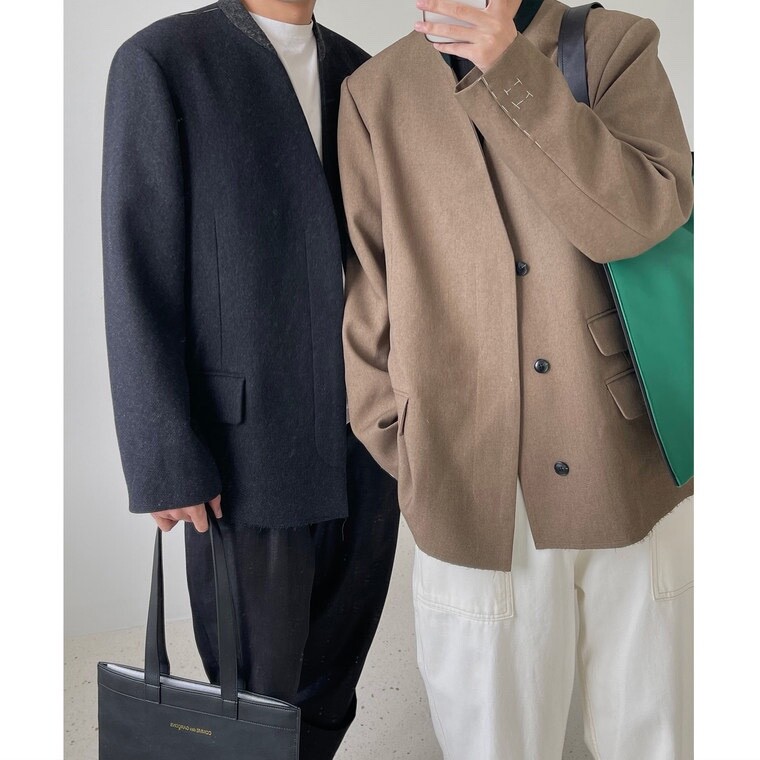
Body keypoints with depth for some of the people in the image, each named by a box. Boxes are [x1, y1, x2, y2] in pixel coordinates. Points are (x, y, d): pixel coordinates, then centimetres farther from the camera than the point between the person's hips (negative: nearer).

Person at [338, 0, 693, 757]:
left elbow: (644, 217, -13)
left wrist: (515, 72, -19)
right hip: (474, 497, 0)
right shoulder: (375, 92, 4)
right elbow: (369, 293, 6)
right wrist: (399, 448, 5)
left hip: (638, 477, 1)